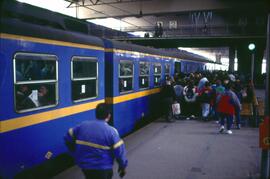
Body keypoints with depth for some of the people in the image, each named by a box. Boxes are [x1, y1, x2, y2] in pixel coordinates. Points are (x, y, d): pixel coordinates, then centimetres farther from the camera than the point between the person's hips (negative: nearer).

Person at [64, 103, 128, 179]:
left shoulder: (83, 125, -2)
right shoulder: (111, 131, -15)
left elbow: (68, 138, 7)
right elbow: (119, 152, -14)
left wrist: (76, 154, 18)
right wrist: (123, 166, 2)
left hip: (84, 165, 5)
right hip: (102, 168, -5)